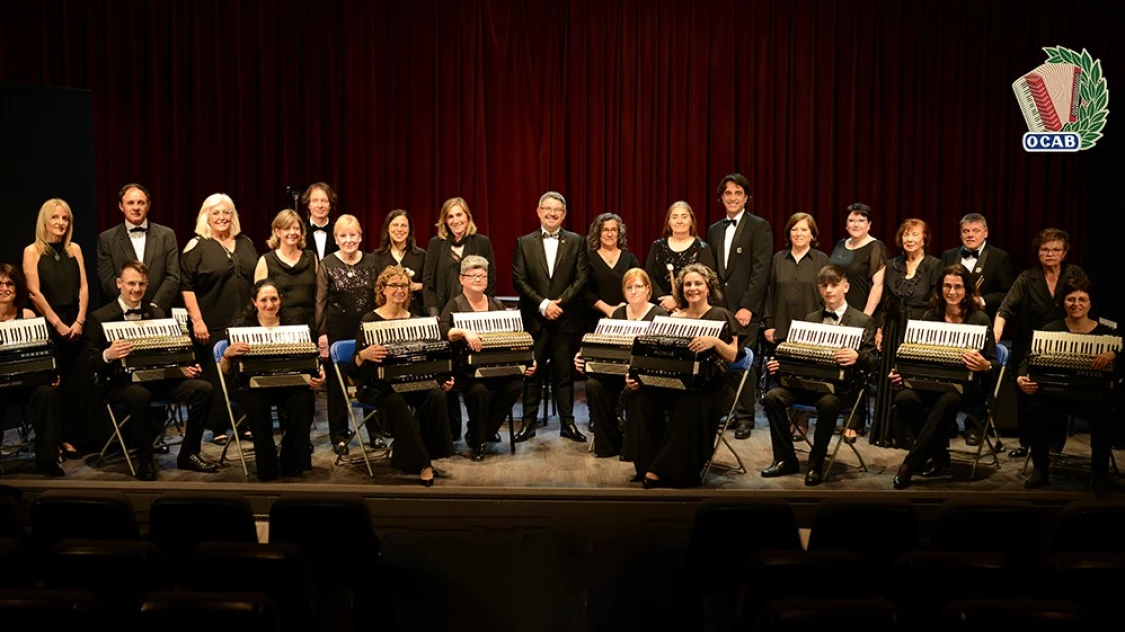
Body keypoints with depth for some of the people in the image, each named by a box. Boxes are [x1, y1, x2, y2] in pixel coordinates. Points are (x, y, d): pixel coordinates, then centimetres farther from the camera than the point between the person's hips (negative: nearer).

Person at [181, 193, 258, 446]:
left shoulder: (245, 243, 12)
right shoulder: (197, 246, -3)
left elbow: (257, 280, 17)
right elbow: (187, 287, -7)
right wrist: (197, 321, -13)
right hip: (213, 325, -4)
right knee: (215, 376, 2)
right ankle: (218, 428, 12)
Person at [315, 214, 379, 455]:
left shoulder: (371, 262, 7)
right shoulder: (327, 264, 0)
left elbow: (378, 297, 11)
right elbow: (320, 302, -1)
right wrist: (322, 334, -8)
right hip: (337, 329, -2)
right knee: (337, 381, 3)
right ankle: (339, 434, 14)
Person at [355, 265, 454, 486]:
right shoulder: (370, 321, -3)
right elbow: (356, 365, -9)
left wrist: (443, 379, -6)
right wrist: (364, 355, -33)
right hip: (378, 385, -4)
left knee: (437, 395, -26)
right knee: (397, 402, -35)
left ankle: (426, 455, -11)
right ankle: (422, 465, -24)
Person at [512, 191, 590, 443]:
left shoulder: (576, 242, 5)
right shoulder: (524, 243, 5)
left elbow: (582, 278, -2)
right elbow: (519, 280, -2)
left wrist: (559, 302, -13)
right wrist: (542, 304, -13)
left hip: (566, 318, 0)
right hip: (534, 319, 0)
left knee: (564, 373, 6)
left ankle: (567, 423, 14)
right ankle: (528, 423, 14)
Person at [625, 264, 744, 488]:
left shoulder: (721, 316, 5)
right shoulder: (675, 318, 15)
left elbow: (733, 356, -6)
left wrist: (715, 341, -27)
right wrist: (636, 374, -7)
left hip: (709, 387, -4)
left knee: (690, 405, -37)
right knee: (643, 398, -27)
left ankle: (661, 471, -26)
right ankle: (647, 465, -20)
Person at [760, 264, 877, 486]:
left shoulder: (863, 322, 5)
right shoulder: (810, 318, 18)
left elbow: (871, 361, -4)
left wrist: (857, 357, -28)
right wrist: (779, 364, -6)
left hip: (840, 384, -4)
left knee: (827, 403, -38)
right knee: (773, 396, -23)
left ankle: (816, 465, -18)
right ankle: (785, 459, -9)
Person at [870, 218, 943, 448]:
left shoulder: (934, 265, -3)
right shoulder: (893, 265, 11)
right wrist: (880, 329, 8)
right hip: (894, 331, 5)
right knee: (891, 382, 7)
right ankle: (888, 433, 16)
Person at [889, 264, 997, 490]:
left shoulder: (980, 319, 1)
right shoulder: (930, 317, 10)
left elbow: (993, 364, -1)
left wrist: (984, 366, -26)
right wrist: (900, 372, -11)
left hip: (968, 385, -3)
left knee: (948, 399, -40)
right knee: (904, 398, -31)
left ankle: (910, 464, -31)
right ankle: (938, 453, -6)